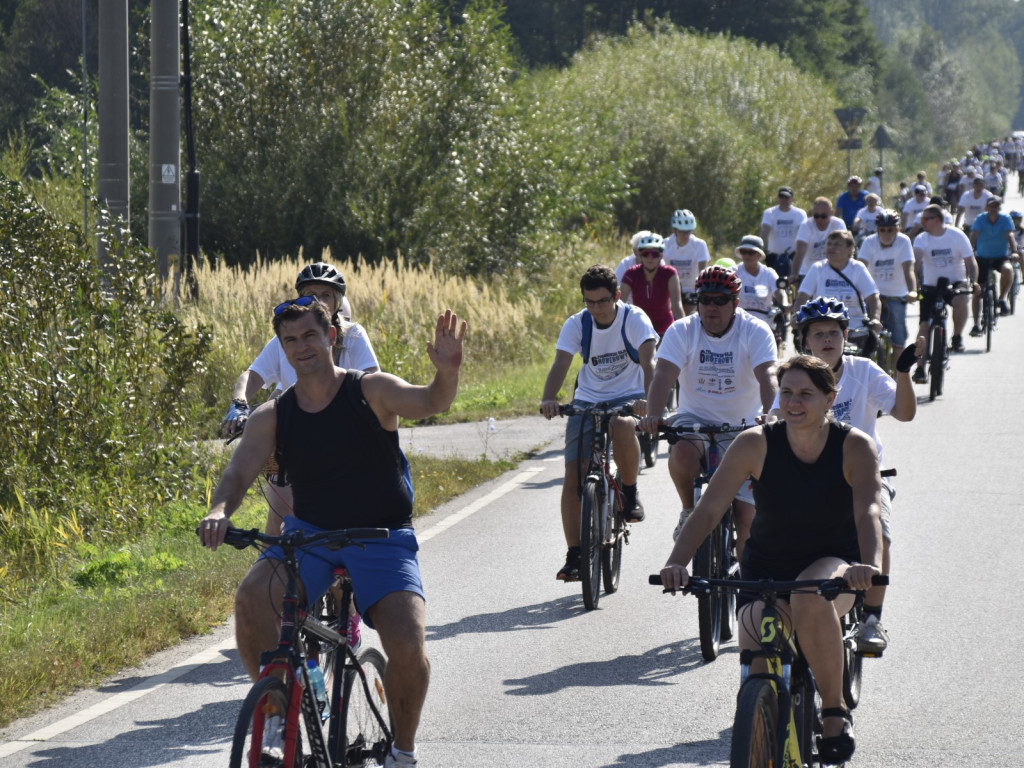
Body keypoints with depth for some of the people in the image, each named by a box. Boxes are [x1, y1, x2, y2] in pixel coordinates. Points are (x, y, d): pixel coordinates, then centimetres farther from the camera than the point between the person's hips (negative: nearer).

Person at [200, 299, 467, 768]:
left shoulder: (371, 391, -7)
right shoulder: (272, 417, 1)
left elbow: (430, 403, -24)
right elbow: (239, 471, -10)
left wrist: (447, 374, -48)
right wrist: (219, 510, -34)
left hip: (381, 538, -2)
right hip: (310, 532, 2)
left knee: (407, 645, -23)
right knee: (251, 600, -28)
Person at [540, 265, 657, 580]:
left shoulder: (634, 320, -13)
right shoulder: (576, 324, -7)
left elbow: (648, 362, -26)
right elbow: (560, 364, -19)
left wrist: (647, 398, -45)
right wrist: (548, 400, -38)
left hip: (627, 399, -3)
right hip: (587, 401, 3)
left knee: (622, 427, -39)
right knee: (573, 480, -9)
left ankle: (630, 492, -13)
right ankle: (574, 555, 0)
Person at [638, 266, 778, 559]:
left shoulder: (756, 332, -11)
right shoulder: (681, 331, -8)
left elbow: (767, 378, -25)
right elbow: (663, 375, -20)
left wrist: (769, 415, -45)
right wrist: (653, 415, -40)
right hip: (696, 418, 0)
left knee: (746, 514, -6)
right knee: (682, 452, -36)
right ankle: (689, 510, -8)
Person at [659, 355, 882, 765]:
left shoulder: (855, 447, -14)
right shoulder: (756, 444, -13)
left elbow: (868, 511, -29)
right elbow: (708, 509, -17)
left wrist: (869, 565, -50)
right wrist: (676, 563, -34)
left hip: (832, 566, -2)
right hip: (766, 572, 2)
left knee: (810, 599, -38)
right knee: (759, 683, -16)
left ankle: (835, 711, -19)